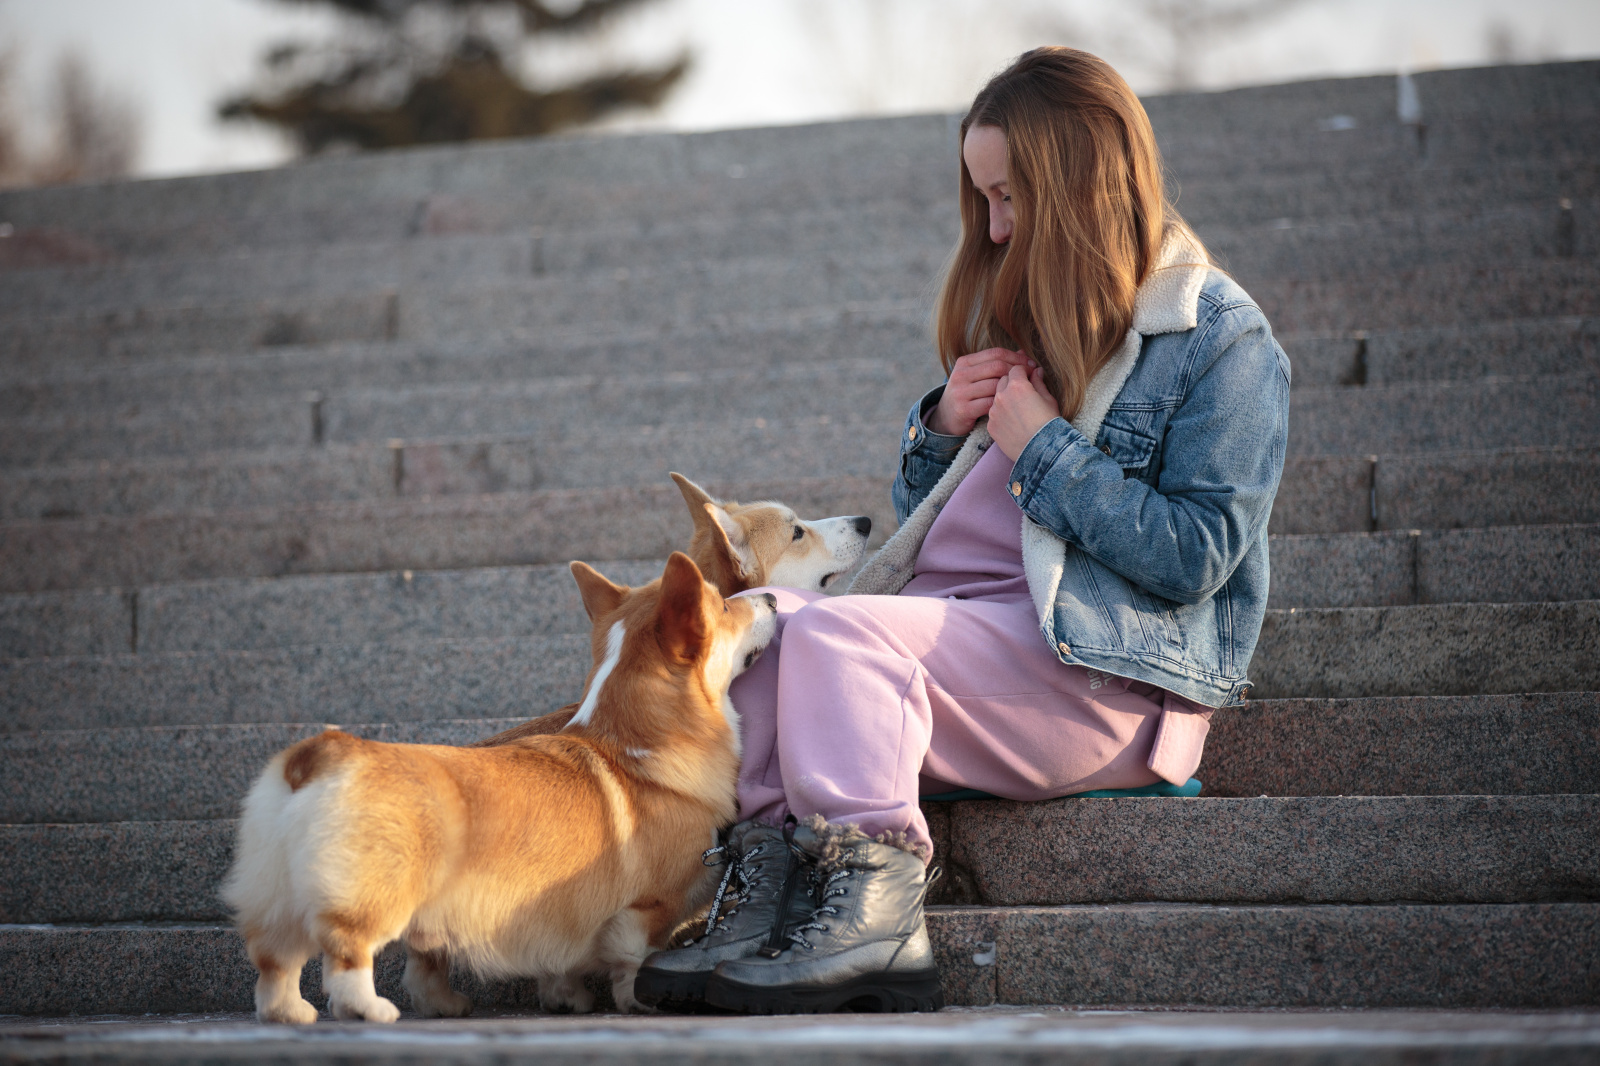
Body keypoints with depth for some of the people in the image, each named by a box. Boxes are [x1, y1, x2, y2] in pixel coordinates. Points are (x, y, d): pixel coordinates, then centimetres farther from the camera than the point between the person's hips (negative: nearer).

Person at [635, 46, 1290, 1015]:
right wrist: (945, 428, 4)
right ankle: (768, 873, -23)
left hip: (1107, 668, -8)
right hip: (965, 621, 9)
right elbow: (923, 513, 26)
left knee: (839, 632, -28)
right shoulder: (1028, 314, 21)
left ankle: (874, 916, -31)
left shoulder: (1222, 336, -4)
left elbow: (1195, 557, -14)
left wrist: (1041, 448, -12)